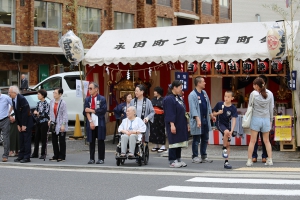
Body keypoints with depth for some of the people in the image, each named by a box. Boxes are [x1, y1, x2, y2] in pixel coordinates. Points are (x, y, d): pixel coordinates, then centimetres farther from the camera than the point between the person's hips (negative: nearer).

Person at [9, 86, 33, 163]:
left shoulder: (22, 99, -21)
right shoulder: (13, 100, 4)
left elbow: (25, 112, -21)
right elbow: (16, 113, 8)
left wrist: (24, 125, -18)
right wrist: (18, 125, 4)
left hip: (27, 123, -8)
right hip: (21, 123, 8)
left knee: (27, 139, -4)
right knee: (21, 139, 10)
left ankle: (27, 157, -1)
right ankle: (21, 156, 16)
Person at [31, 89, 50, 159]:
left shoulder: (46, 104, -10)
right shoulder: (38, 103, 11)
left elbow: (46, 114, -15)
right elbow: (35, 111, 18)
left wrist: (38, 113, -9)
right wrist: (35, 113, -4)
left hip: (44, 123, -7)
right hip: (38, 122, 7)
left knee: (43, 138, -1)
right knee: (36, 138, 9)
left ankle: (43, 154, 5)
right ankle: (35, 153, 16)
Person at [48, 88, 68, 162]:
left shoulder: (63, 103, -13)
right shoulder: (52, 102, 6)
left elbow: (65, 114, -13)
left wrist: (63, 124, -16)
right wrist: (50, 120, 7)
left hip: (60, 125, -7)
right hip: (54, 124, 7)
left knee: (61, 141, 2)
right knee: (54, 141, 11)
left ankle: (62, 157, 10)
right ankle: (56, 156, 21)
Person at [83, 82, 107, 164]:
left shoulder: (102, 99, 0)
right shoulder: (87, 99, 9)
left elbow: (103, 110, -11)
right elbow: (86, 112, -1)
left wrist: (91, 110, -8)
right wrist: (90, 121, -13)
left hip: (100, 124, -3)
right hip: (90, 123, 3)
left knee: (101, 141, 0)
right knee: (91, 141, 5)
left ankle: (101, 158, 6)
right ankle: (91, 158, 11)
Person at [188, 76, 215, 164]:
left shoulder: (204, 93, 10)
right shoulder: (192, 95, -15)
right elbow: (193, 109, -20)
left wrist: (211, 115, 22)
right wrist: (198, 120, -25)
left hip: (205, 120, 8)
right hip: (197, 121, -8)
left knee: (205, 139, 13)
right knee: (196, 140, 2)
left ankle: (204, 156, 22)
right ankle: (195, 157, 12)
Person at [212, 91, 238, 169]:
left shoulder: (233, 108, -11)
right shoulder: (219, 104, -9)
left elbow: (234, 120, -15)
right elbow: (213, 114, 4)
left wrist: (231, 131, -27)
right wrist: (218, 113, -19)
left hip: (227, 125, 2)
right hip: (219, 123, -2)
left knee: (228, 144, 2)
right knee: (226, 132, -34)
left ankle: (226, 162, 10)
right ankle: (224, 148, -13)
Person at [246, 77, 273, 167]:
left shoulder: (253, 94, -8)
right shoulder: (269, 95, 0)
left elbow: (250, 106, -1)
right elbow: (271, 109, 7)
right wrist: (271, 120, 18)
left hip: (256, 119, -3)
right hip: (266, 119, 3)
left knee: (252, 141, 3)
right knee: (266, 141, 13)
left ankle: (249, 160, 4)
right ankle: (269, 160, 10)